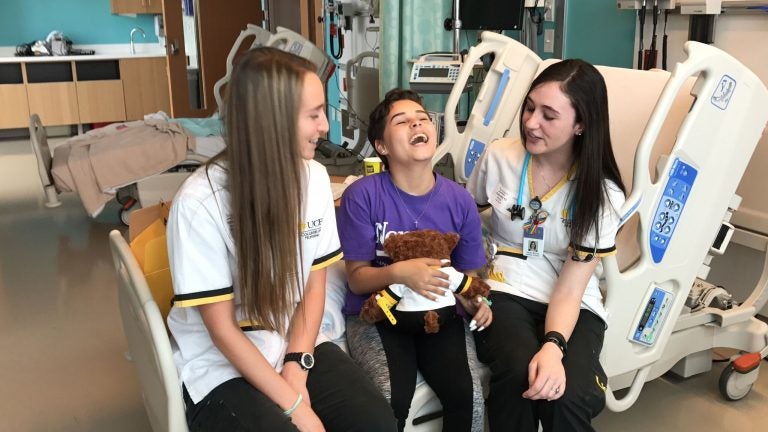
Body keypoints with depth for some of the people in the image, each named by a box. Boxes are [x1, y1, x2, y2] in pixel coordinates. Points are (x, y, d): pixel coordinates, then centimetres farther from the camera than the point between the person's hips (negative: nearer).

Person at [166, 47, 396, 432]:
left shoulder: (314, 177, -7)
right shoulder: (199, 202, -20)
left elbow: (314, 285, 2)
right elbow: (223, 329, -15)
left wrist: (296, 367, -9)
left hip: (298, 347, 4)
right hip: (222, 368, -3)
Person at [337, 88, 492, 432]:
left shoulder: (459, 201, -3)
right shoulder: (361, 196, -12)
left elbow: (468, 273, 9)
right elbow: (357, 278, -8)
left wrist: (475, 301, -13)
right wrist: (398, 273, -27)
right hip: (376, 312, -2)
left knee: (468, 393, -21)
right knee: (391, 397, -27)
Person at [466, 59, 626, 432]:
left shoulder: (602, 193, -7)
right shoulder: (498, 157, -3)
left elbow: (570, 290, -12)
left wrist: (554, 345, -31)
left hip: (573, 306, 0)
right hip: (503, 292, 1)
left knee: (570, 395, -31)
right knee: (518, 371, -32)